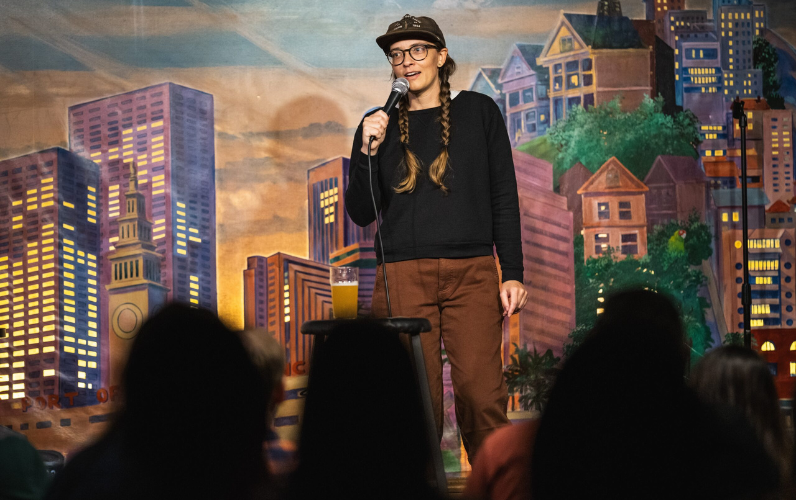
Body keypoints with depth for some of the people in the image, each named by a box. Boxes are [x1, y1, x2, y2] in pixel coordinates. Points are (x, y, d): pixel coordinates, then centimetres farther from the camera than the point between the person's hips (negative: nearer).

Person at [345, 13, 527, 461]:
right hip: (404, 276, 1)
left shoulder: (479, 112, 10)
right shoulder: (380, 126, 13)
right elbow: (361, 214, 9)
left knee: (482, 397, -12)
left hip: (472, 275, -1)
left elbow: (504, 198, 9)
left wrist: (513, 274, 2)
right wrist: (368, 152, -6)